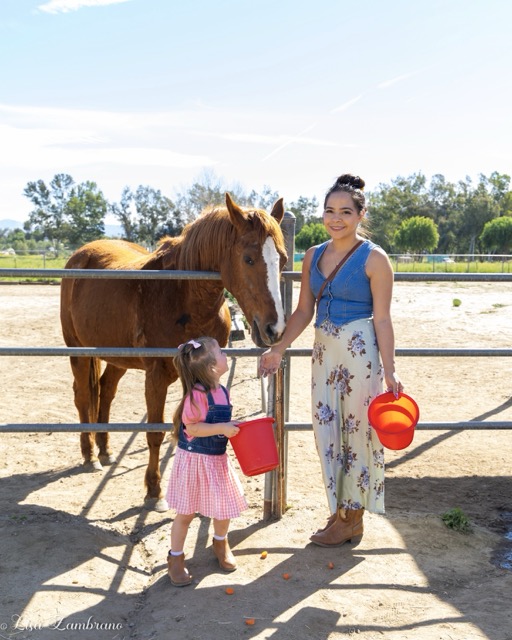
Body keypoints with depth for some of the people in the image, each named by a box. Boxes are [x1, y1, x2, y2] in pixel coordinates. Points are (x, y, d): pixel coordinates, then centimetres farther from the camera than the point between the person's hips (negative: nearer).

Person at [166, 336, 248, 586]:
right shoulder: (197, 395, -23)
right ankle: (175, 558, 26)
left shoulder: (222, 392, 2)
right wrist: (222, 428, -27)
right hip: (195, 460, -7)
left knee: (225, 505, 17)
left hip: (217, 459, 7)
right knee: (186, 513, 6)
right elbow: (192, 428, -23)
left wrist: (233, 427, 0)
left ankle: (221, 543, 45)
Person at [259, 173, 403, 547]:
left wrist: (389, 372, -12)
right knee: (327, 430, 12)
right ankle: (339, 510, 30)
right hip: (324, 349, 6)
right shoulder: (314, 255, 8)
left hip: (359, 350, -6)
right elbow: (304, 311, 10)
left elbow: (382, 319, -11)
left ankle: (352, 519, 21)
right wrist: (279, 349, 5)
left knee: (357, 431, 4)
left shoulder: (374, 259, -9)